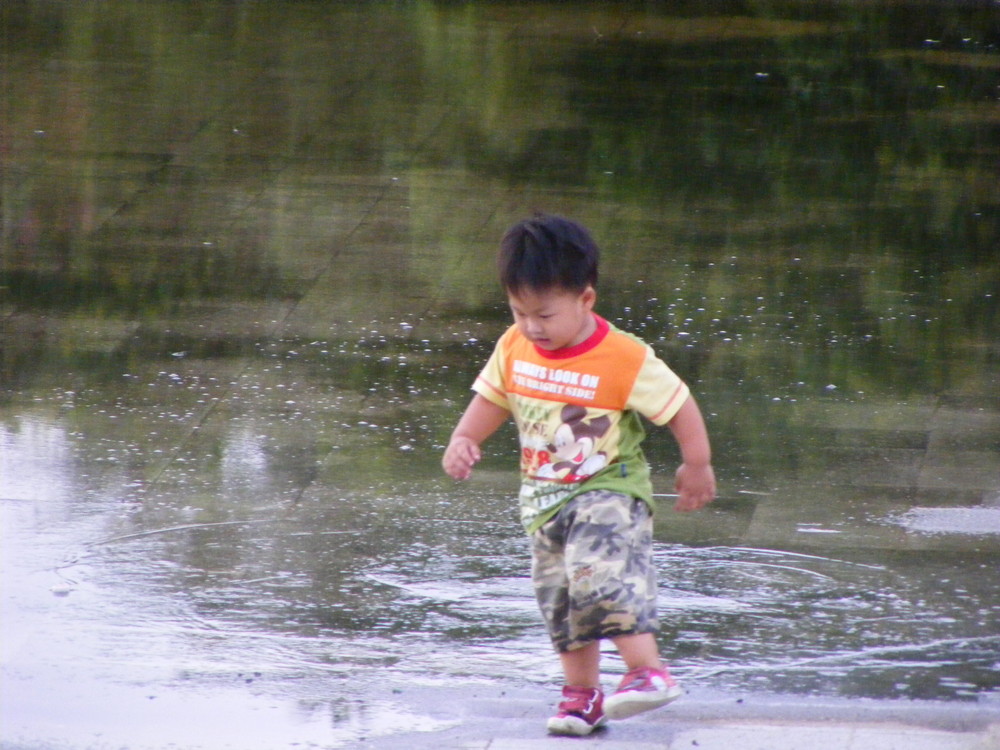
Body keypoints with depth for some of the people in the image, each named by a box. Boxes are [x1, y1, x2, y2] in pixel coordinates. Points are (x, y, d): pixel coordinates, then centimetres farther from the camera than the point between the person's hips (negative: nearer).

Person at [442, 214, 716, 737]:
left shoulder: (626, 360, -19)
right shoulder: (514, 348, -3)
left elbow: (679, 406, -10)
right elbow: (491, 398, 10)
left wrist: (696, 467, -4)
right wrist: (463, 441, -6)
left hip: (611, 491, -6)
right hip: (545, 499, 6)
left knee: (602, 570, -29)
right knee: (559, 597, 11)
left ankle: (648, 671, -27)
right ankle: (582, 693, 25)